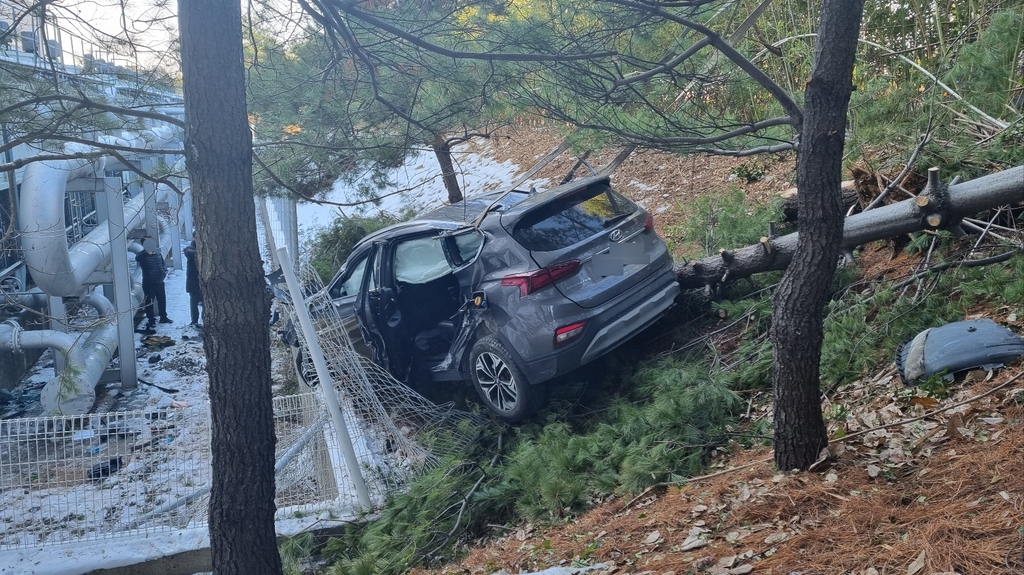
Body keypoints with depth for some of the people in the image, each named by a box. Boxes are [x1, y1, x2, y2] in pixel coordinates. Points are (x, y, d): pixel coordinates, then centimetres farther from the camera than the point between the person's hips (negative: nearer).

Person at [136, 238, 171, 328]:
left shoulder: (158, 255, 8)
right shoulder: (143, 256, -11)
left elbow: (163, 264, 18)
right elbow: (137, 258, -34)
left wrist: (165, 271, -2)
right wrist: (146, 251, -45)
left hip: (159, 282, 6)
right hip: (148, 283, -6)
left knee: (162, 300, 15)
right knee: (149, 302, -2)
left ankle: (163, 317, 30)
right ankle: (151, 320, 4)